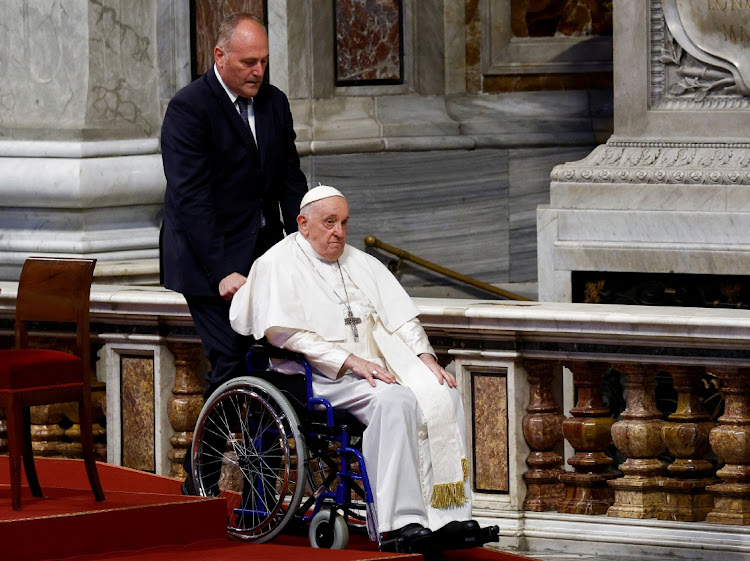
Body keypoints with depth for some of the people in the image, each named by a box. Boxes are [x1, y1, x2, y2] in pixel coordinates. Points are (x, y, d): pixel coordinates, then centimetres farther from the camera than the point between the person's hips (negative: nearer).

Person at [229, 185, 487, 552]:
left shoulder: (361, 264, 21)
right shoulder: (278, 265, 1)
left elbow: (400, 317, 15)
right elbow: (285, 333, -12)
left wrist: (426, 359, -5)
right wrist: (351, 361, -19)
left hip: (378, 366, 6)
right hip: (322, 377, -6)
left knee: (444, 395, -20)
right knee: (395, 400, -34)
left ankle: (450, 515, -24)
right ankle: (401, 521, -38)